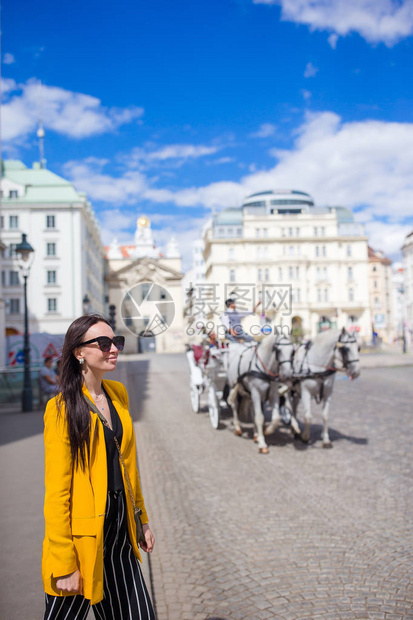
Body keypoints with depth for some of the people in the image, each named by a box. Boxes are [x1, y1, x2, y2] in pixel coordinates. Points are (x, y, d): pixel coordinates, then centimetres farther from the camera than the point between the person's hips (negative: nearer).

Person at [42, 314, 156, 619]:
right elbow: (57, 491, -15)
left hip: (120, 528, 6)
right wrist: (64, 564, -15)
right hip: (84, 535, -6)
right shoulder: (62, 408, -15)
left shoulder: (118, 393, 5)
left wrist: (141, 519, 15)